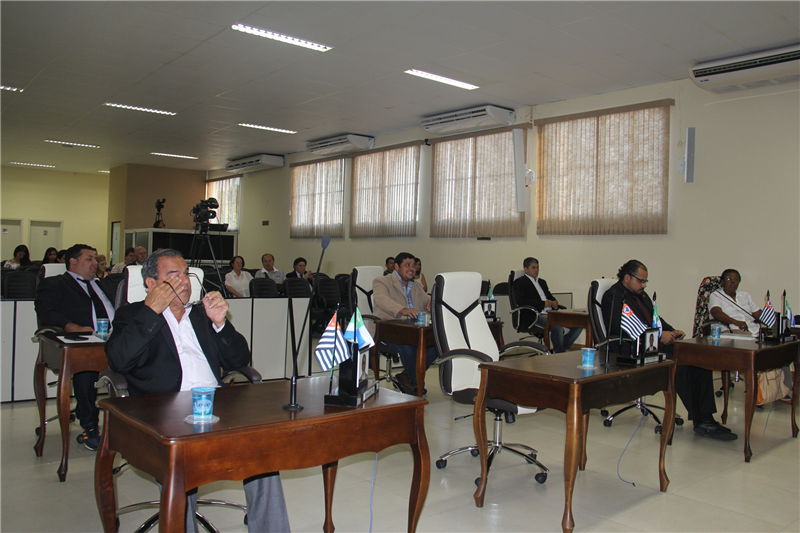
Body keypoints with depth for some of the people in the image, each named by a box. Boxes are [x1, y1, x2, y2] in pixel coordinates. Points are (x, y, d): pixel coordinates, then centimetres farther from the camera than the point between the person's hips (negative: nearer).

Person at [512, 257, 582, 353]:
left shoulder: (542, 282, 27)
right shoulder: (520, 282, 1)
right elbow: (521, 301, -13)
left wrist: (554, 303, 2)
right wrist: (543, 304, -17)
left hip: (549, 314, 8)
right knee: (557, 326, -34)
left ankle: (563, 347, 3)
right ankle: (560, 354, -15)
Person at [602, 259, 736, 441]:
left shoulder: (641, 295, 25)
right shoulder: (614, 296, -5)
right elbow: (623, 328, -16)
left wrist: (671, 331, 6)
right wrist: (659, 335, -17)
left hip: (655, 345, 9)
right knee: (679, 364, -29)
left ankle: (706, 419, -13)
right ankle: (699, 421, -18)